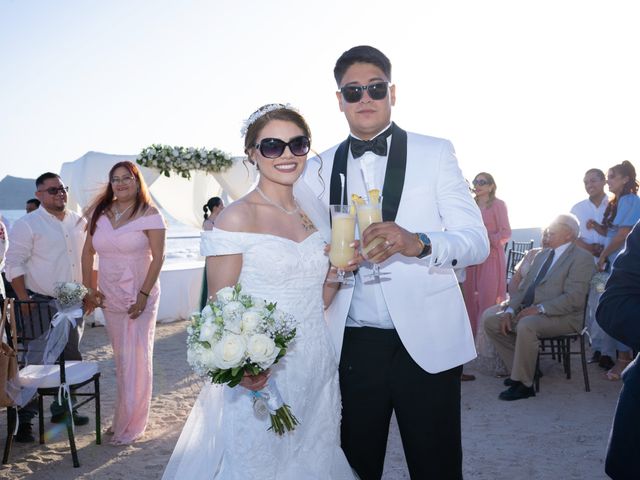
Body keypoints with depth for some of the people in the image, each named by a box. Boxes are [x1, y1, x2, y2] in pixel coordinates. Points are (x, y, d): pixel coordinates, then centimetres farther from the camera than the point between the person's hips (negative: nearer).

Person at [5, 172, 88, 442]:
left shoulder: (78, 223, 10)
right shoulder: (27, 225, -6)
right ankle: (25, 420, 7)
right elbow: (14, 265, -9)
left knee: (70, 359, 13)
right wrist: (25, 301, -16)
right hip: (42, 304, -5)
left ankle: (62, 409, 29)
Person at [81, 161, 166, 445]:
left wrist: (144, 294, -17)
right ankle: (124, 417, 27)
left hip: (139, 297, -4)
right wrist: (88, 288, 4)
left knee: (136, 359, 0)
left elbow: (158, 257, -12)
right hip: (109, 297, 4)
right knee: (121, 359, 13)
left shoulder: (149, 214, -8)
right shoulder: (100, 213, 7)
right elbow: (88, 252, 12)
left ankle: (130, 425, 12)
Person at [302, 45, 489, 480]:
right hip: (352, 345, 2)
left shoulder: (434, 153, 2)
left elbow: (476, 240, -6)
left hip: (427, 342, -2)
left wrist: (418, 242, -25)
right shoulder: (320, 168, 9)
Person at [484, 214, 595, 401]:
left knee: (526, 325, -36)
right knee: (491, 323, -5)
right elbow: (523, 287, 17)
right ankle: (524, 368, 5)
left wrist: (539, 308, -23)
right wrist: (510, 310, 0)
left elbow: (574, 299, -17)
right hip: (527, 312, 9)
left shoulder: (581, 258, -5)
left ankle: (524, 384, -21)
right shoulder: (542, 255, 21)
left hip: (561, 316, -9)